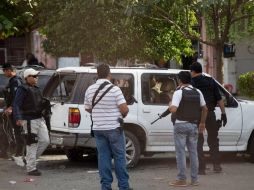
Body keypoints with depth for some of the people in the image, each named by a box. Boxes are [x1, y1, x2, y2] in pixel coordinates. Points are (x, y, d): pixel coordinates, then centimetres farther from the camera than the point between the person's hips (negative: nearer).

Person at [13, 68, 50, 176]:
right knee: (32, 145, -5)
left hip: (40, 119, 8)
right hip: (30, 121, -8)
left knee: (45, 141, 7)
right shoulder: (23, 89, -9)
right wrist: (18, 118, -27)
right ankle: (31, 168, 2)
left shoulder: (36, 89, 17)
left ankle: (30, 159, 23)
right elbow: (16, 105, -16)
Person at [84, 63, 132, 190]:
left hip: (98, 128, 4)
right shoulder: (114, 89, -13)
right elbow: (124, 109, -15)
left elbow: (87, 108, 14)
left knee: (103, 157, 8)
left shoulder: (90, 90, 3)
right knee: (119, 157, 4)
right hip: (114, 128, -4)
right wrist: (123, 115, 6)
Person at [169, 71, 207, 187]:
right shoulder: (197, 92, 8)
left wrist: (170, 105, 0)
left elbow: (173, 109, -22)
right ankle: (194, 179, 12)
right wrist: (202, 122, 24)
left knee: (180, 152, -2)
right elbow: (205, 109, 13)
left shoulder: (179, 92, -11)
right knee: (193, 152, 10)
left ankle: (181, 179, -3)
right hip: (193, 125, 5)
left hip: (181, 125, -5)